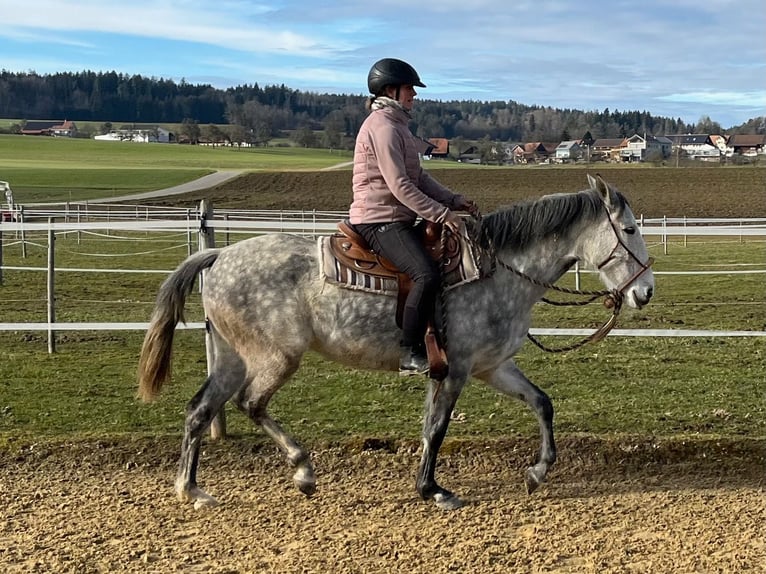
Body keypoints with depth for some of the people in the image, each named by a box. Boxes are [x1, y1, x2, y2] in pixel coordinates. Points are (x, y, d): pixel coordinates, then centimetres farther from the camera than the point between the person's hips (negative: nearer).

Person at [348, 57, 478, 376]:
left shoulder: (396, 124, 19)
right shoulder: (382, 126, -14)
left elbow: (420, 177, 18)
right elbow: (400, 186, -20)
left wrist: (454, 200, 5)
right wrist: (442, 214, -20)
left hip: (398, 219, 11)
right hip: (379, 220, -11)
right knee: (428, 274, -28)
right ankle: (409, 355, -22)